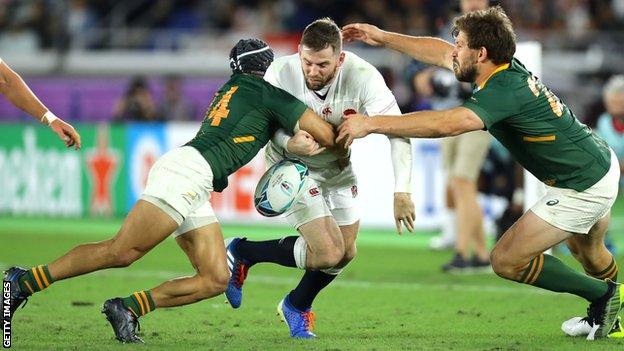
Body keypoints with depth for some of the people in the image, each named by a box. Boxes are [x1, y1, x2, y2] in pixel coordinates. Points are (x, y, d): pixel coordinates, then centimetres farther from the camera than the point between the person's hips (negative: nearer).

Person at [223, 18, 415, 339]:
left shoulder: (362, 77, -28)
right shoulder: (280, 74, -30)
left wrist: (401, 192, -34)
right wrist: (289, 144, -40)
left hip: (338, 167, 4)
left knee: (346, 253, 12)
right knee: (328, 253, -17)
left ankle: (297, 306, 40)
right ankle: (242, 253, 2)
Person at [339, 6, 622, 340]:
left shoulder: (504, 91, -27)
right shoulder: (508, 67, 1)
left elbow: (445, 124, -39)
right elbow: (440, 52, 14)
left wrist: (371, 123, -36)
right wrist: (383, 37, 15)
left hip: (583, 187, -10)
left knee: (506, 261, -5)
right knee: (586, 250, 32)